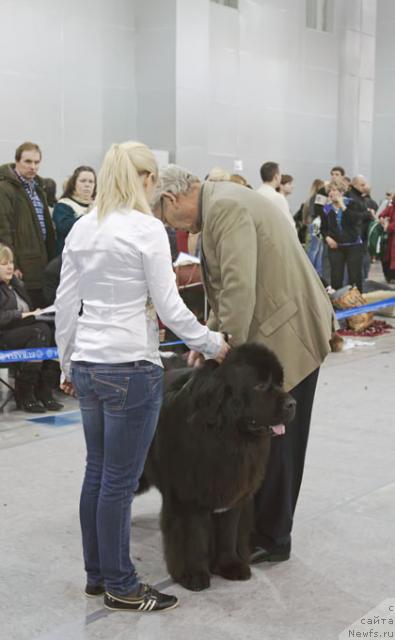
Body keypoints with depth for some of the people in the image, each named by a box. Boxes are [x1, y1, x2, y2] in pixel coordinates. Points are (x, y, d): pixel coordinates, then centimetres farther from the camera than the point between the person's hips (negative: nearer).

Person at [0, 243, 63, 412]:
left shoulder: (16, 283, 24)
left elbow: (27, 309, 29)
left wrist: (34, 313, 8)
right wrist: (21, 315, -22)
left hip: (22, 329, 8)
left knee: (51, 330, -22)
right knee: (41, 331, -30)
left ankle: (44, 390, -21)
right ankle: (24, 394, -24)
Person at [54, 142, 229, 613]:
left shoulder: (81, 229, 8)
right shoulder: (147, 229, -12)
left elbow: (65, 305, 11)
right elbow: (168, 307, -13)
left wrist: (68, 366, 19)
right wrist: (213, 344, 0)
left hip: (88, 364, 7)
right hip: (131, 366, -7)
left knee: (97, 473, 16)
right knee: (119, 481, 2)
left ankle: (96, 575, 28)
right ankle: (120, 587, 15)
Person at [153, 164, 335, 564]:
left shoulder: (225, 205, -18)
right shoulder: (221, 204, 14)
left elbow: (239, 287, -25)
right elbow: (229, 286, 18)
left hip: (287, 332, -10)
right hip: (274, 329, 10)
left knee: (271, 437, 1)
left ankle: (270, 539, 16)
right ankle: (260, 523, 27)